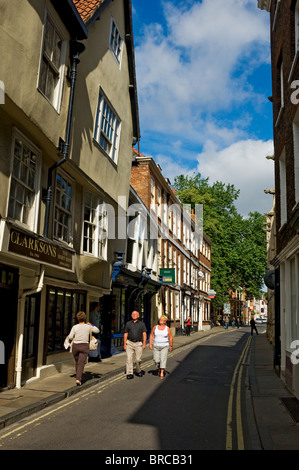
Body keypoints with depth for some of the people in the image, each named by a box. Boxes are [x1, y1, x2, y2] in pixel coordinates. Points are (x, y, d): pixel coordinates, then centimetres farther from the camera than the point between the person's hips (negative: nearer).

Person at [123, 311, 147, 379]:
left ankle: (138, 371, 25)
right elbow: (125, 334, 10)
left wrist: (144, 343, -11)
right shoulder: (128, 323, 10)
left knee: (138, 359, 1)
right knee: (129, 358, -9)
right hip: (129, 343, 1)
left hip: (138, 343, 0)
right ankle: (129, 374, -7)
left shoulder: (141, 324, 8)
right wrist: (124, 344, 3)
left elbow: (144, 334, 1)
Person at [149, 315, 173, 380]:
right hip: (156, 346, 2)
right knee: (156, 360, 1)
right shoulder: (155, 327, 1)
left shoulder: (167, 328, -4)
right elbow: (151, 335, 6)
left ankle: (162, 374, -9)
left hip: (164, 346, -2)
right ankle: (159, 368, 32)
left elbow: (171, 337, 2)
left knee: (163, 359, -12)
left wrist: (171, 346, 6)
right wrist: (150, 344, -1)